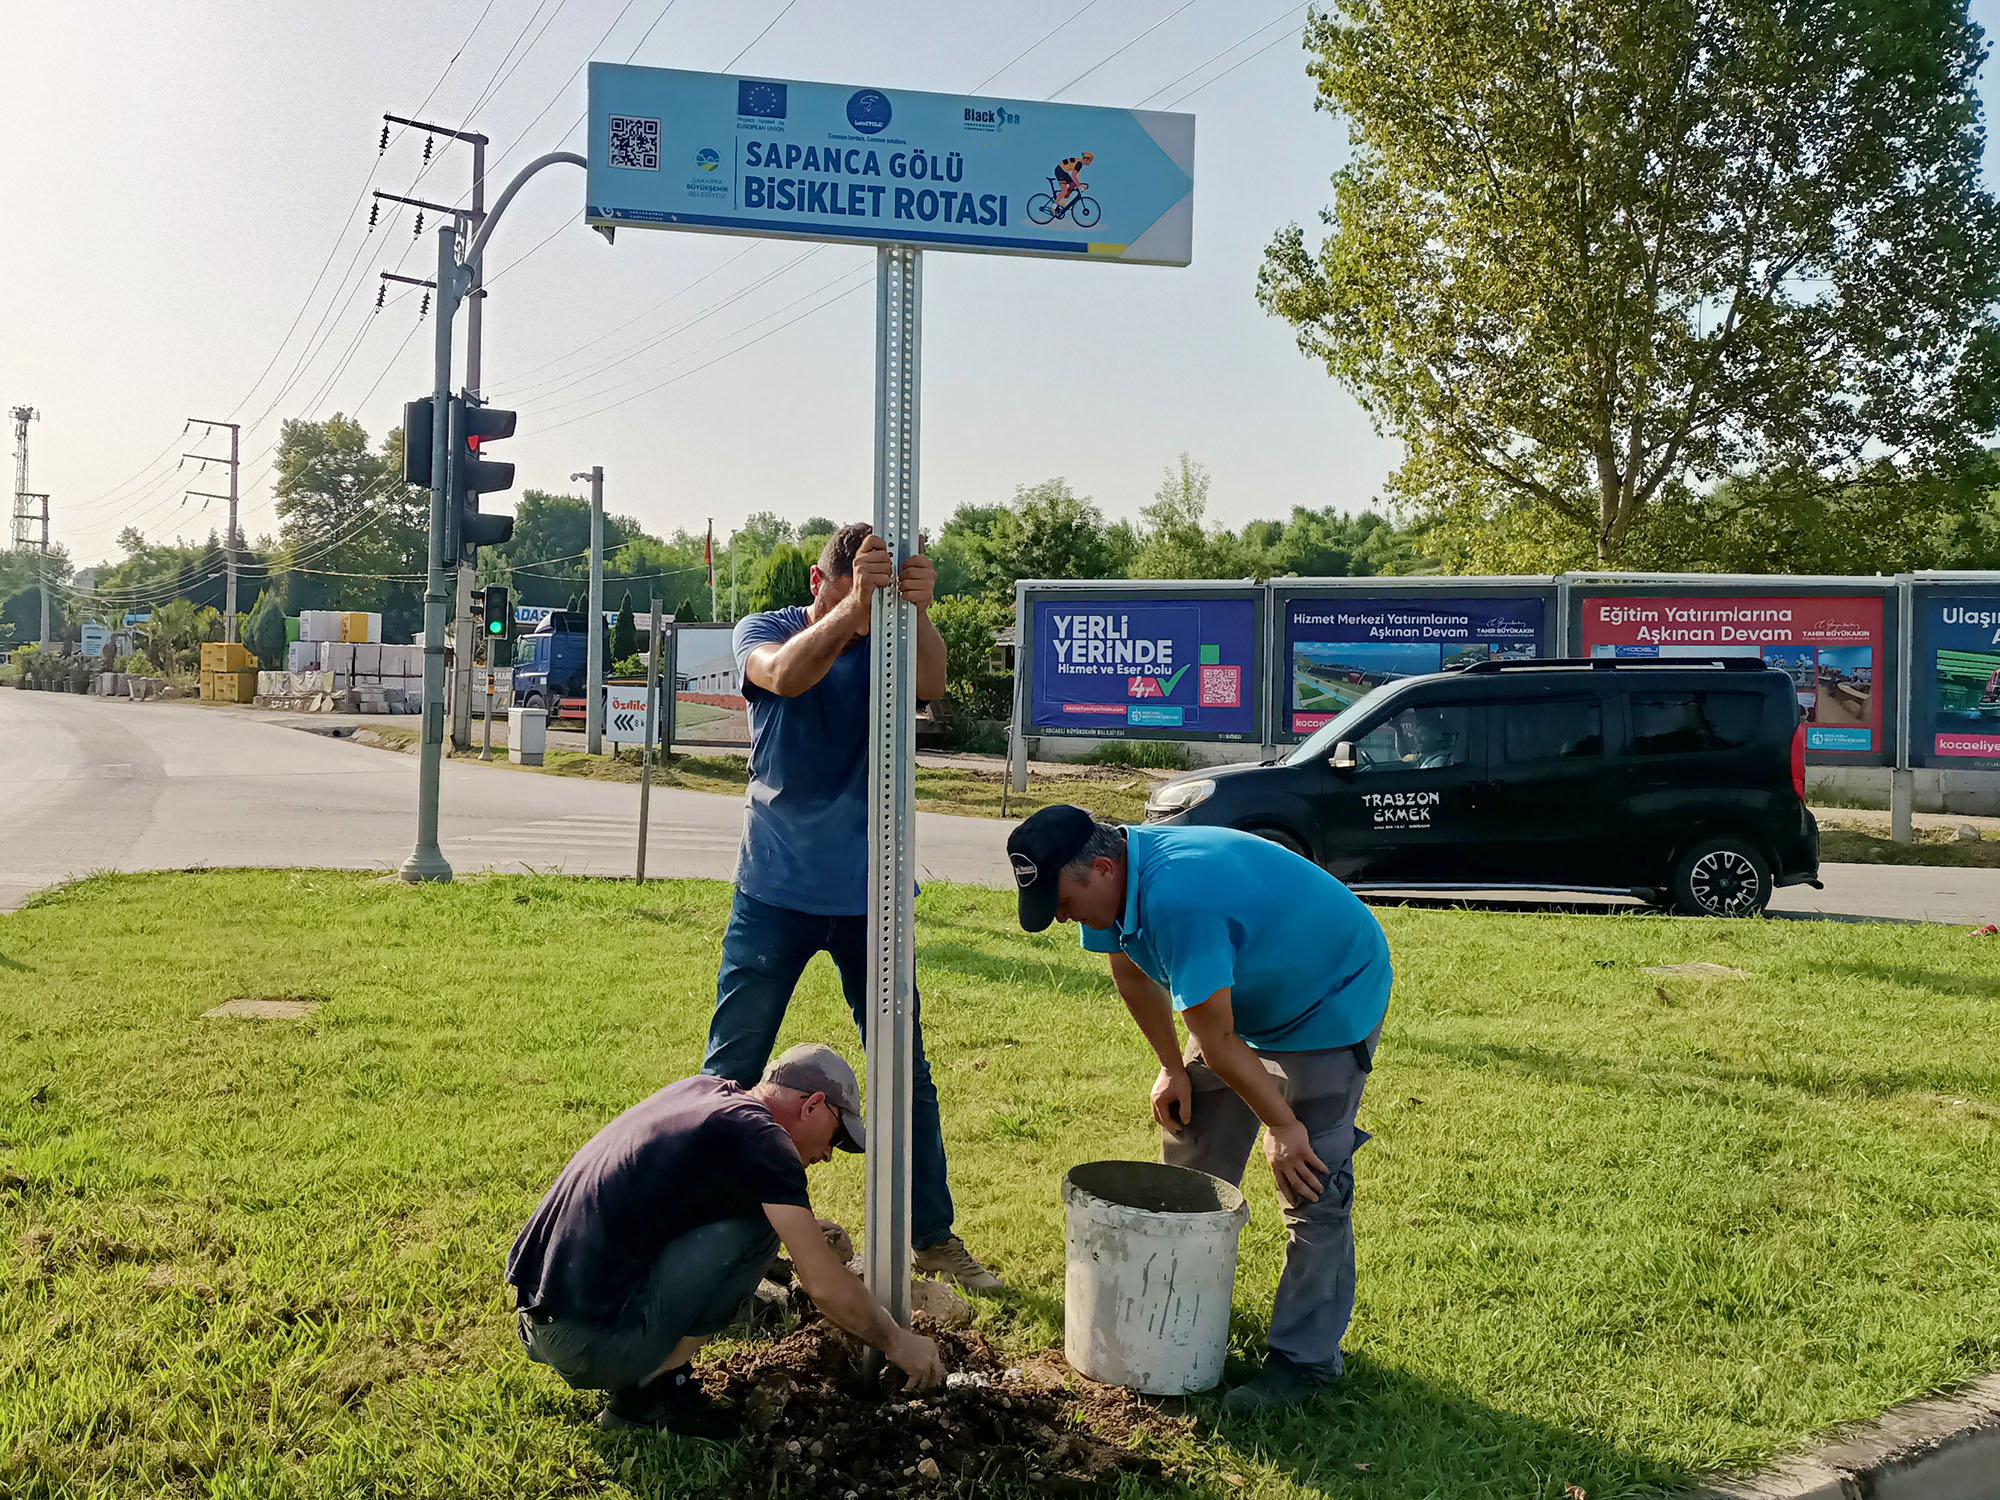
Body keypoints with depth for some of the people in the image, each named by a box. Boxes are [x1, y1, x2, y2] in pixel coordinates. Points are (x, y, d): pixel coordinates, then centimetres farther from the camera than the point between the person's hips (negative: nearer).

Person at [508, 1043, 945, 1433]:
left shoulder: (700, 1090, 15)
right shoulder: (760, 1137, -10)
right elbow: (826, 1286, -11)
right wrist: (897, 1342, 5)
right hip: (593, 1344, -9)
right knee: (758, 1225, -7)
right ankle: (649, 1387, -1)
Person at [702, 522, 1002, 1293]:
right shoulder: (765, 631, -4)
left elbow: (930, 684, -24)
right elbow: (784, 675, -28)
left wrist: (917, 612, -44)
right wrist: (852, 609, -44)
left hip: (869, 895, 2)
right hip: (775, 891, -1)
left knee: (907, 1073, 8)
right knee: (731, 1070, 4)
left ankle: (933, 1236, 22)